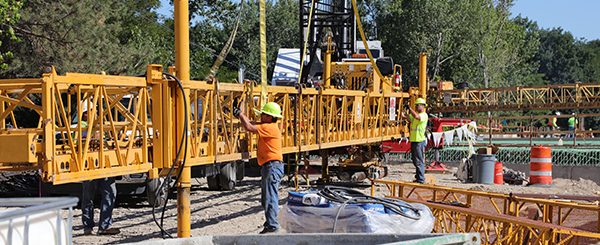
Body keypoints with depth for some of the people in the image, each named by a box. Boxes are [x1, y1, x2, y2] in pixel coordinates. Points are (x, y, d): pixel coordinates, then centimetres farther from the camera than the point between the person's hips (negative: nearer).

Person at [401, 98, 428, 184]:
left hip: (419, 141, -9)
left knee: (419, 161, -9)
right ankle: (418, 177, 24)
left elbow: (416, 116, -30)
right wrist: (404, 110, -12)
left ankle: (421, 180, -6)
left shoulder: (424, 115, -9)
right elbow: (405, 116, 8)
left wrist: (410, 108, -23)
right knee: (415, 161, 15)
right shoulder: (414, 114, 18)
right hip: (413, 141, 9)